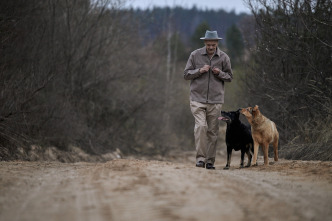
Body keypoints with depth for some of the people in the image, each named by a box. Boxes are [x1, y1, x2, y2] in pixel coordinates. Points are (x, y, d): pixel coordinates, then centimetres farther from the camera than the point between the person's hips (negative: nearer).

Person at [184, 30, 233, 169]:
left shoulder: (224, 57, 6)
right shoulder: (195, 55, 3)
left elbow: (230, 77, 12)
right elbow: (186, 74, 5)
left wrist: (220, 73, -8)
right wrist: (199, 71, -11)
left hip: (215, 100, 2)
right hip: (198, 99, -1)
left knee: (213, 131, 3)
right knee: (201, 126, -17)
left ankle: (210, 160, 10)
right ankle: (200, 158, -14)